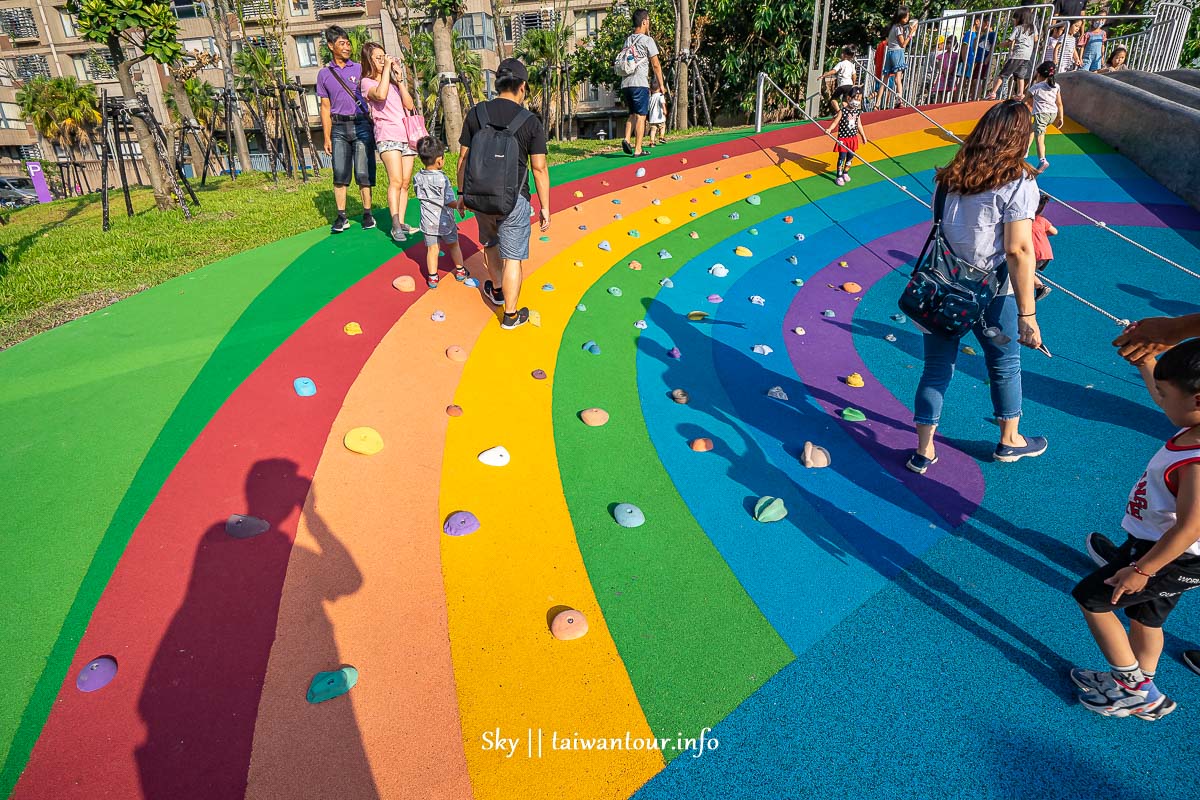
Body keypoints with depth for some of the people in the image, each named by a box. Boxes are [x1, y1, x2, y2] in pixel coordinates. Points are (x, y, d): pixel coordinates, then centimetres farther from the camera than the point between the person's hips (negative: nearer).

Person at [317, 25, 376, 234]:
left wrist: (373, 128, -1)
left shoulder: (360, 69, 8)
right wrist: (326, 137, 5)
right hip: (339, 127, 1)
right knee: (339, 173, -3)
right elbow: (325, 107, 11)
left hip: (361, 125, -1)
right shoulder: (324, 74, 10)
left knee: (363, 173, -3)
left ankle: (367, 214, 6)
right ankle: (341, 216, 3)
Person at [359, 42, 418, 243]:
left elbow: (409, 104, 6)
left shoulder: (394, 81, 20)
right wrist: (386, 69, -10)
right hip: (388, 135, -6)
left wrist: (399, 78, 1)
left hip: (407, 134, 6)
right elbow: (380, 95, -20)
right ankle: (396, 226, -21)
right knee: (396, 181, -18)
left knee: (405, 183, 1)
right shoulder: (367, 82, 4)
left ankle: (401, 223, 4)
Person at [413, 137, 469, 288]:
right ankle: (460, 271, 33)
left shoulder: (417, 178, -4)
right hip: (445, 221, -3)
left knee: (432, 249, 9)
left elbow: (421, 196, 7)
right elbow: (449, 202, -19)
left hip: (428, 222, 3)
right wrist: (459, 205, -2)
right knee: (453, 245, 18)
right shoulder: (442, 179, -20)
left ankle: (432, 278, 11)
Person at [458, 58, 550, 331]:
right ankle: (510, 315, 11)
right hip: (514, 199, -3)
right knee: (513, 257, 5)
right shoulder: (530, 122, -7)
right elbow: (539, 168, -8)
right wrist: (545, 207, -1)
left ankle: (496, 289, 47)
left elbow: (463, 159, 3)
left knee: (490, 243, 28)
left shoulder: (476, 113, -1)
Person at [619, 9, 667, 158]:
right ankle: (638, 150, -4)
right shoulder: (647, 40, -3)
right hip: (640, 83, -6)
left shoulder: (626, 41, 15)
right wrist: (661, 84, 5)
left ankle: (626, 139, -1)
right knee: (641, 116, -2)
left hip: (625, 83, 6)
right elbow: (656, 65, -3)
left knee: (632, 114, 18)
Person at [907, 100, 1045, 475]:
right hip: (991, 293, -4)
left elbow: (939, 229, 7)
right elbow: (1018, 250, -18)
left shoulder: (951, 175, 3)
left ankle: (923, 452, 18)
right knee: (1005, 366, 19)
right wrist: (1027, 314, -16)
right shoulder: (1018, 182, -13)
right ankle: (1009, 441, 39)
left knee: (937, 368, 12)